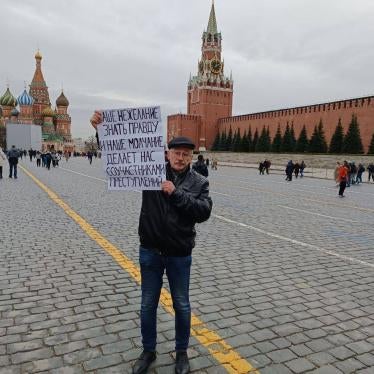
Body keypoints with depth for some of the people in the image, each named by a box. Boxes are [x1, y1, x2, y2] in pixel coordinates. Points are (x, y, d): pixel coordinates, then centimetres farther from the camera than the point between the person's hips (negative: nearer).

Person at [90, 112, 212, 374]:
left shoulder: (199, 182, -3)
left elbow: (204, 212, -17)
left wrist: (176, 193, -24)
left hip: (180, 254, 0)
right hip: (150, 251, 1)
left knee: (182, 305, 14)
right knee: (148, 305, 16)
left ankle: (182, 352, 37)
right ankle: (148, 352, 38)